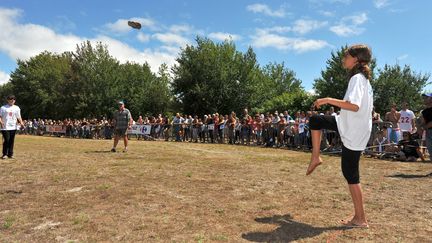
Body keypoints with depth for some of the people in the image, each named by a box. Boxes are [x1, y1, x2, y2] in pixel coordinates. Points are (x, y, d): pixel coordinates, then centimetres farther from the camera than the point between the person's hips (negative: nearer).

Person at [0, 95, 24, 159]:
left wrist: (21, 123, -6)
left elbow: (19, 117, 11)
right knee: (6, 140, -8)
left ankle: (10, 154, 12)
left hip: (13, 127, 3)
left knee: (11, 141, 5)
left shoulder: (17, 108, 11)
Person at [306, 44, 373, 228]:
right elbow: (364, 106, 18)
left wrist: (329, 100, -26)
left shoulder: (357, 78, -18)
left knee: (351, 174, -2)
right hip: (351, 127, 10)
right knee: (315, 120, 14)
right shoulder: (363, 78, 12)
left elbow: (354, 105, -33)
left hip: (354, 133, -10)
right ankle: (316, 158, 17)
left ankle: (360, 219, 9)